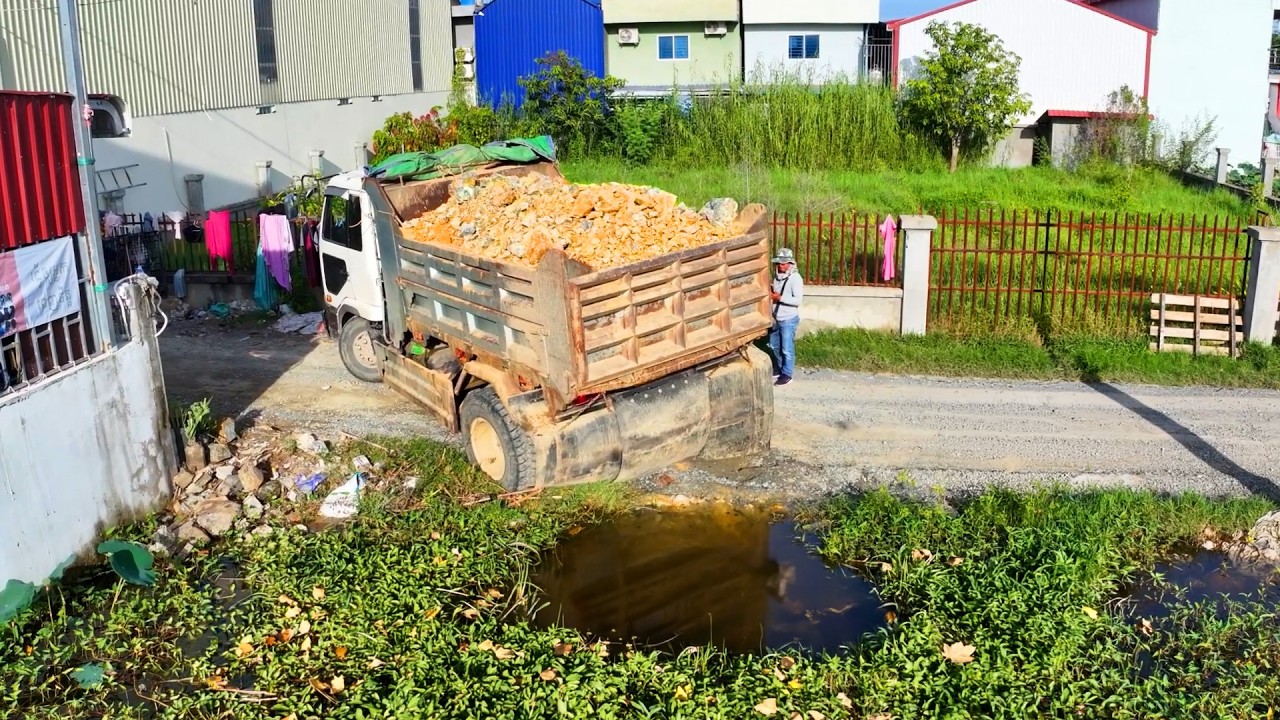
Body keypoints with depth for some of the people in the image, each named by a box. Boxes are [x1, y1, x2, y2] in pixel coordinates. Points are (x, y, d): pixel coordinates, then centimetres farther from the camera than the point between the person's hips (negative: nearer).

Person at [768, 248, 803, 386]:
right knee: (774, 345, 19)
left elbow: (798, 300, -23)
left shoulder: (795, 278, -17)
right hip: (776, 318, 8)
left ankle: (787, 374, 13)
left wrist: (780, 298, -25)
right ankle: (779, 368, 38)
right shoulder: (777, 276, 6)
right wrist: (771, 295, 2)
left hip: (789, 319, -8)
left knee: (787, 348, 1)